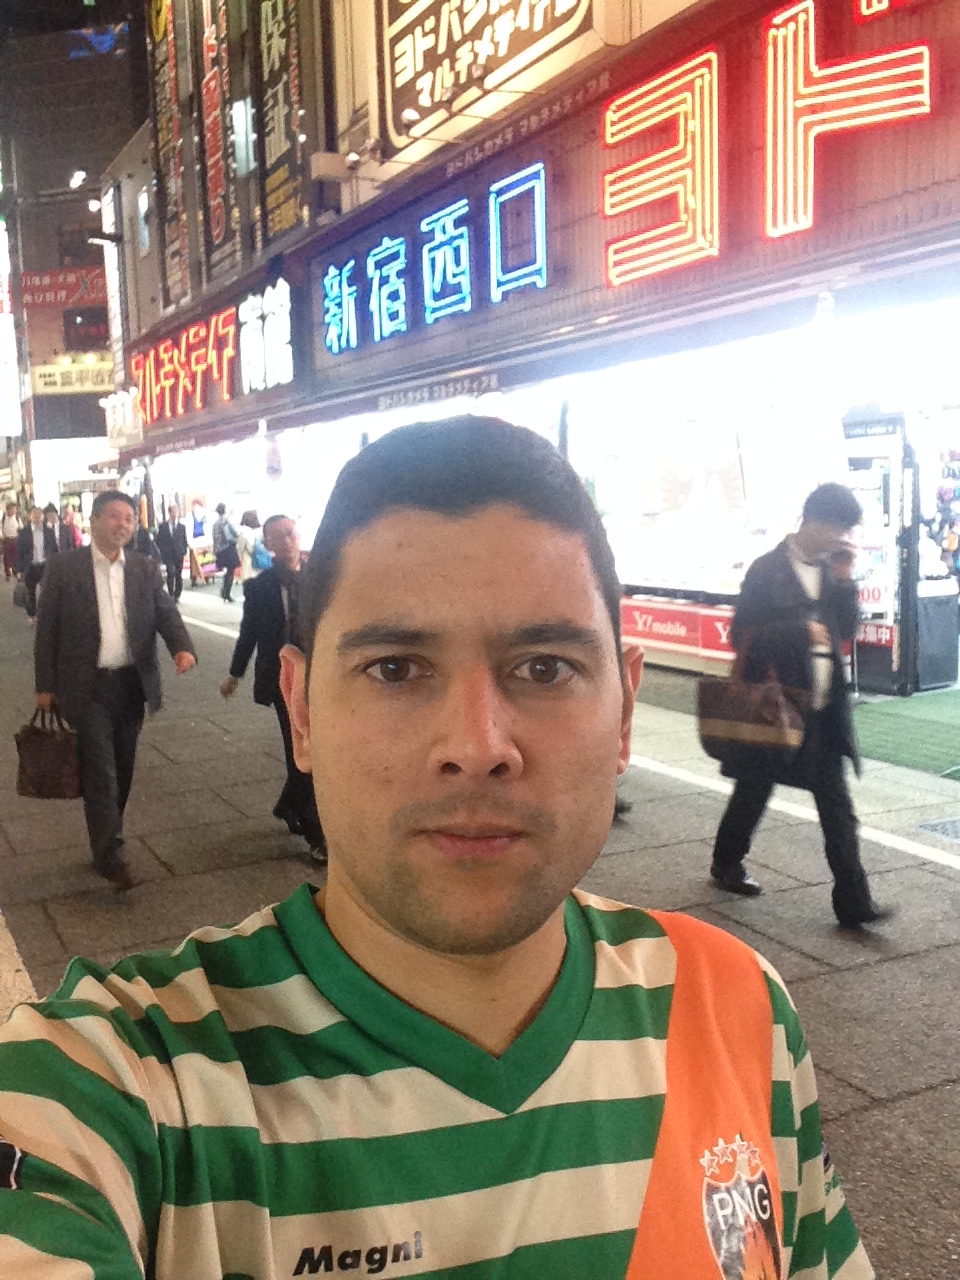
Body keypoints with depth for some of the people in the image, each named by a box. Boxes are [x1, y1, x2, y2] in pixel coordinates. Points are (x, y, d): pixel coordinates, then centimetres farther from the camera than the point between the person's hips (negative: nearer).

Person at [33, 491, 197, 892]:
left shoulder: (146, 569, 5)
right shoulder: (63, 568, -4)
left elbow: (166, 613, -1)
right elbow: (47, 629, -1)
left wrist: (183, 647, -22)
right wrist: (45, 686, -2)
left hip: (132, 685, 4)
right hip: (86, 687, -4)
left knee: (121, 772, 13)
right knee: (101, 774, -7)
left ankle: (104, 844, 29)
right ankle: (110, 858, -1)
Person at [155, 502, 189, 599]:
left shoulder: (181, 526, 9)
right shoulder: (163, 526, 3)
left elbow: (184, 541, 10)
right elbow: (159, 541, 5)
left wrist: (184, 553, 2)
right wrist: (163, 552, -4)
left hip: (179, 554, 2)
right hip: (168, 555, -2)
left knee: (178, 575, 3)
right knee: (171, 573, -15)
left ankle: (177, 595, 12)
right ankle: (171, 595, -9)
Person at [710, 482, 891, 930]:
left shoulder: (829, 568, 6)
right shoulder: (767, 570, -11)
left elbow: (846, 630, 7)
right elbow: (741, 636, -13)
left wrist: (844, 580, -4)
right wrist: (801, 633, -19)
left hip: (823, 708, 5)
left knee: (838, 809, 2)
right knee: (752, 793, 13)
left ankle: (853, 900, 4)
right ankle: (727, 863, 36)